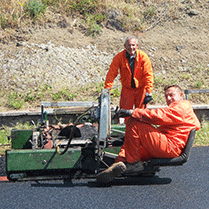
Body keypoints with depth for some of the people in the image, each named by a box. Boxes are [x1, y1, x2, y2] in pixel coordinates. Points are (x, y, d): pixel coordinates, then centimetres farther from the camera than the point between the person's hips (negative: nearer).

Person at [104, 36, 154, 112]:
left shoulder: (143, 57, -11)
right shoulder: (119, 57, -9)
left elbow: (148, 75, -10)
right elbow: (111, 74, -7)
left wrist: (148, 92, -14)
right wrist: (107, 89, -14)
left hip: (141, 89, -1)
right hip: (127, 89, 1)